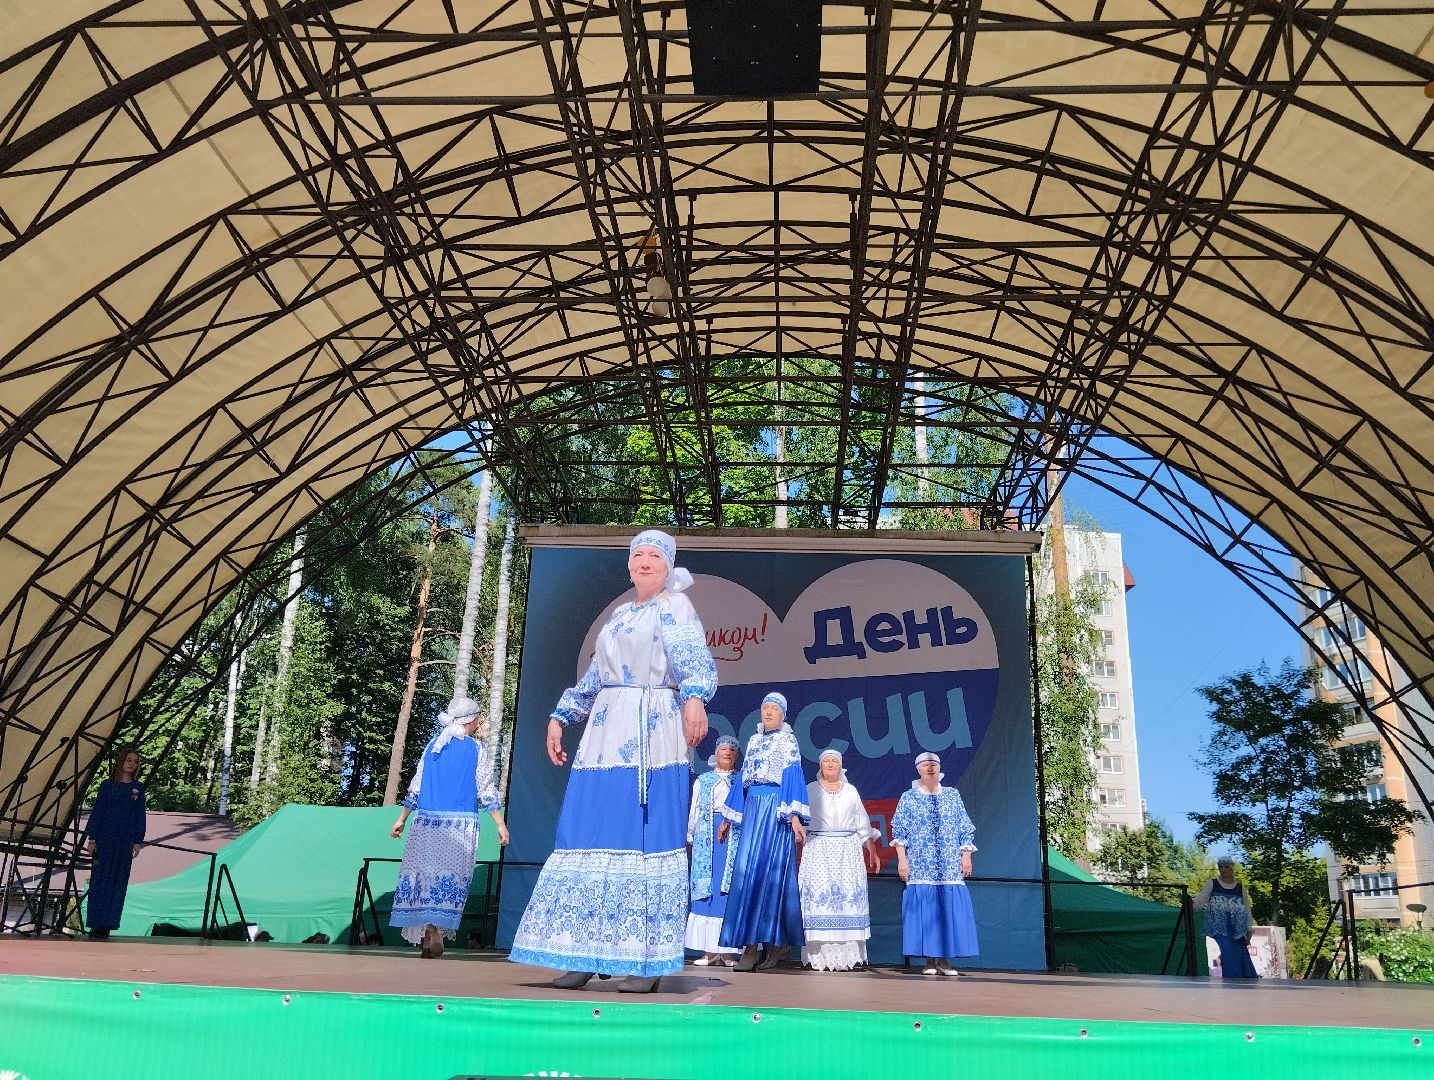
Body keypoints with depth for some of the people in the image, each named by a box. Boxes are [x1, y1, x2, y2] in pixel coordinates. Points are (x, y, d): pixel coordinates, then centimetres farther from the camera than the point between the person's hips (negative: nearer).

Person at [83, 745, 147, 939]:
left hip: (125, 840, 2)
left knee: (118, 882, 2)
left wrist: (138, 841, 2)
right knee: (100, 880, -1)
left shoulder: (138, 788, 8)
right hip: (105, 837, -2)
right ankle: (96, 925, 4)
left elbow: (140, 816, 8)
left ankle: (107, 925, 7)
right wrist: (92, 838, -5)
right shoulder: (107, 784, 2)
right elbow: (96, 811, 1)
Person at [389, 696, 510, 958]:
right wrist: (500, 824, 1)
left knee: (423, 872, 8)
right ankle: (436, 929, -10)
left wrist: (402, 819, 19)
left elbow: (415, 786, 12)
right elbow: (486, 791, -2)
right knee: (452, 875, 0)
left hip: (427, 820, 3)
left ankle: (425, 932, 5)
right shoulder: (477, 749, 1)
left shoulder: (433, 745, 11)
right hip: (461, 823, -3)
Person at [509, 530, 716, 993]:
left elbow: (694, 661, -15)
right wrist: (560, 715, 22)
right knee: (591, 837, 2)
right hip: (606, 735, 7)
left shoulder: (675, 606, 2)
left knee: (648, 840, -8)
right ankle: (583, 953, 8)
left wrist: (694, 697, -35)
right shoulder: (618, 614, 23)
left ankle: (648, 959, -3)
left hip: (653, 736, -7)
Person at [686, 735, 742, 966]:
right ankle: (710, 950, 0)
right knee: (706, 891, -3)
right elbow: (694, 811, 13)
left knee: (731, 890, -6)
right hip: (707, 840, 1)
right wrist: (690, 838, 8)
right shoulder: (703, 781, 15)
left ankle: (727, 950, -2)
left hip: (735, 839, -1)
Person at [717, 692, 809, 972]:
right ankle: (750, 945, -2)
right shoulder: (754, 741, 19)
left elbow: (794, 778, -7)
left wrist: (795, 816, -18)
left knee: (771, 870, -10)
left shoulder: (788, 741, 3)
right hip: (752, 809, 5)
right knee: (747, 870, -3)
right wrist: (728, 819, 18)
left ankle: (779, 941, -3)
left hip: (775, 809, -5)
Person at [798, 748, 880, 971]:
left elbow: (863, 823, 16)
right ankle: (820, 955, -7)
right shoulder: (810, 790, 9)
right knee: (819, 895, -9)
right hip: (818, 850, -2)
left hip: (848, 851, 2)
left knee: (847, 897, -6)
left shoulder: (851, 791, 15)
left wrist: (872, 852, 12)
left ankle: (845, 955, -3)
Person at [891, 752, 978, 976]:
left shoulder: (953, 796, 12)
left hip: (950, 867, 2)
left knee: (949, 910, -2)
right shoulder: (908, 798, 7)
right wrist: (902, 859, -5)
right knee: (924, 910, -5)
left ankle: (944, 961, 6)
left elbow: (965, 830, 12)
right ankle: (930, 961, 2)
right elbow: (899, 832, 3)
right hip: (920, 867, -2)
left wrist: (966, 856, 3)